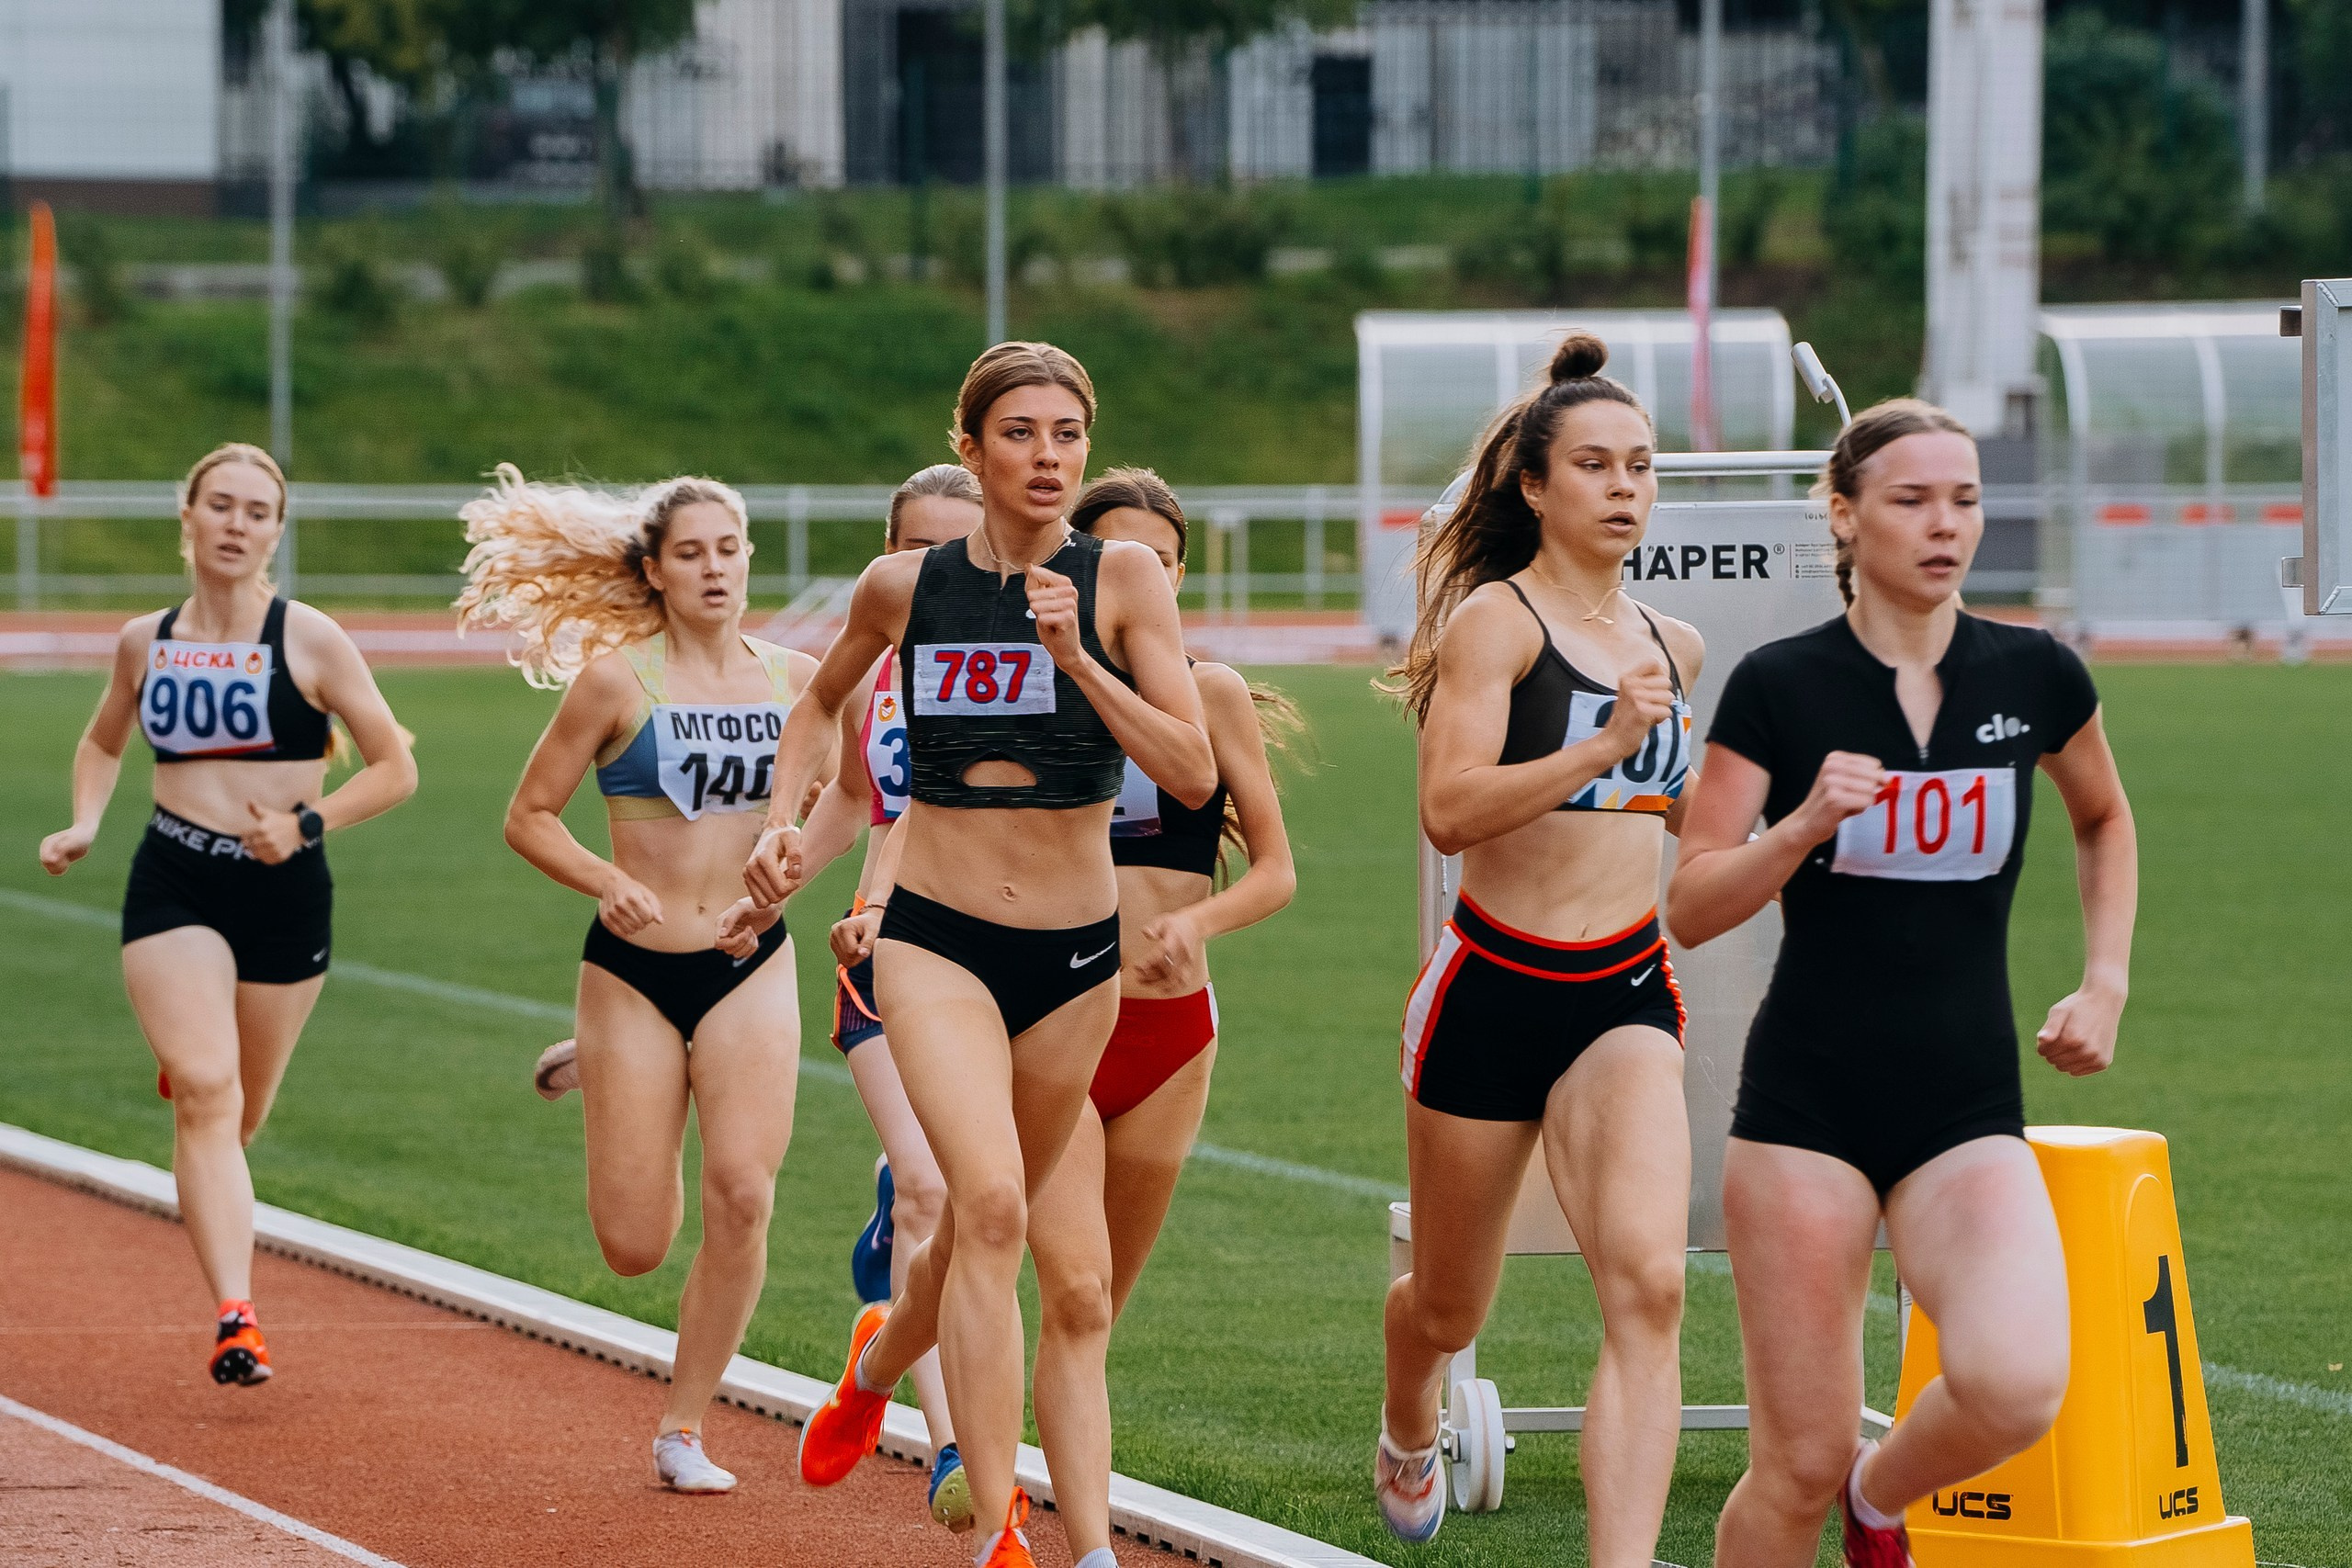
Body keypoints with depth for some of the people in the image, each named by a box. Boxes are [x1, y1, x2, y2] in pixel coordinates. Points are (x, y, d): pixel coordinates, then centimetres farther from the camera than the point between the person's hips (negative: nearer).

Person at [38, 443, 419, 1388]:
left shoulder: (308, 640, -4)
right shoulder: (145, 642, 4)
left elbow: (395, 769, 0)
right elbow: (103, 743, 24)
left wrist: (308, 824, -14)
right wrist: (84, 825, 6)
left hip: (285, 892, 0)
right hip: (172, 888, 0)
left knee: (234, 1116, 14)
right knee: (207, 1094, -19)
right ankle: (235, 1319, -25)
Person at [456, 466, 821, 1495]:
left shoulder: (793, 679, 4)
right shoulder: (615, 679, -6)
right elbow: (528, 816, -1)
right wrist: (607, 881, -18)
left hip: (750, 967, 2)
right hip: (635, 969, -2)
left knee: (742, 1196, -17)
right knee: (634, 1246, 0)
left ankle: (682, 1429, -1)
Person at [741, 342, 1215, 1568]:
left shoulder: (1122, 579, -6)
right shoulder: (904, 588, -1)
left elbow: (1193, 776, -14)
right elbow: (822, 704, 21)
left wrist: (1078, 659, -23)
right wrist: (783, 817, 5)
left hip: (1076, 956, 2)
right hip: (935, 939, -2)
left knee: (983, 1228, 18)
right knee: (990, 1205, -23)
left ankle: (875, 1366, 53)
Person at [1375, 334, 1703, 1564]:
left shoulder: (1672, 645, 11)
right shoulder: (1496, 618, -9)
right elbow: (1450, 811, -22)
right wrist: (1606, 746, -31)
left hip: (1625, 996, 3)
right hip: (1494, 990, -3)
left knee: (1647, 1283, -21)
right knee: (1449, 1306, 16)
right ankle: (1408, 1434, 52)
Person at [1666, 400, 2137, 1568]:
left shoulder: (2035, 677, 4)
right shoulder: (1778, 686, -3)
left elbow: (2103, 818, 25)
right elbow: (1689, 909, -3)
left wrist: (2105, 982, 13)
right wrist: (1804, 824, -19)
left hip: (1969, 1111, 2)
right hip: (1807, 1107, -2)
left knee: (2015, 1387, -24)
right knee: (1801, 1462, -6)